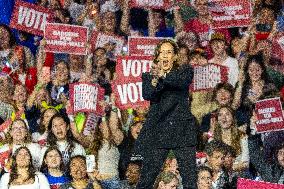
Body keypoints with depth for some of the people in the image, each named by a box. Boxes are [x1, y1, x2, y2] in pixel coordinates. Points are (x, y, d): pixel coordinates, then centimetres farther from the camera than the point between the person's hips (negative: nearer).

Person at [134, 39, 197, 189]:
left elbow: (182, 81, -13)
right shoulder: (148, 76, 13)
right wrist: (155, 79, -27)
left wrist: (164, 75, -30)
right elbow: (146, 95, -7)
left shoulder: (185, 71, 11)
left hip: (182, 128, 0)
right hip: (157, 129, 0)